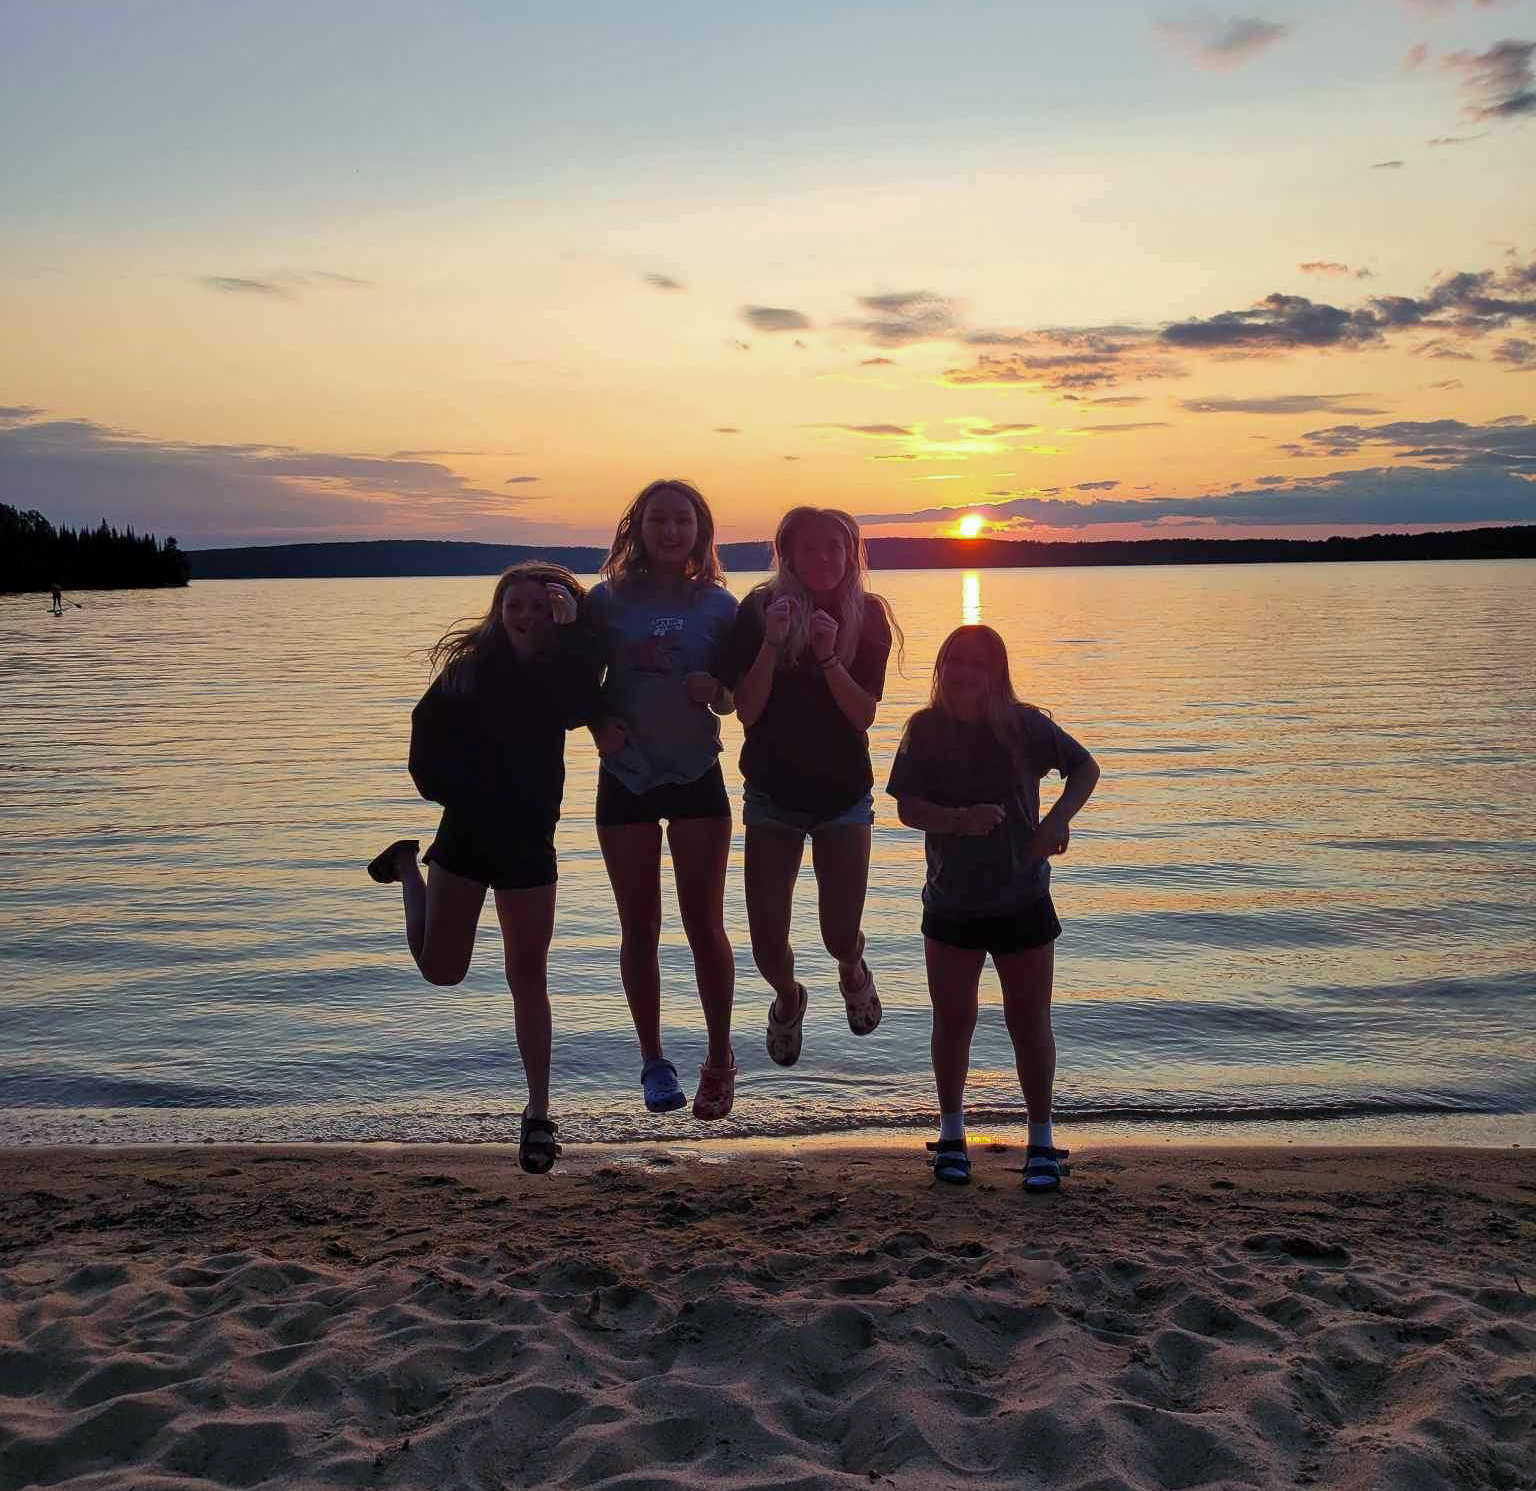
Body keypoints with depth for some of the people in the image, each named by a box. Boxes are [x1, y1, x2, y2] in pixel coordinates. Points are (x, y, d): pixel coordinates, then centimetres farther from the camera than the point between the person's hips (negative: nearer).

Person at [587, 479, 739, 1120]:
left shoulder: (717, 603, 1)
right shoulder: (608, 598, -1)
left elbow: (733, 698, 5)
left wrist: (713, 691, -16)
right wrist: (598, 724, -13)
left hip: (697, 777, 0)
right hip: (625, 778, 1)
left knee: (705, 927, 2)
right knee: (639, 931, 8)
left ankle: (719, 1060, 19)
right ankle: (653, 1062, 23)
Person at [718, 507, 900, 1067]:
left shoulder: (867, 617, -3)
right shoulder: (760, 611, -8)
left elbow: (864, 715, -10)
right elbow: (747, 711, -12)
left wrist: (828, 657, -24)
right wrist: (772, 644, -24)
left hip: (843, 793, 1)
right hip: (772, 793, 0)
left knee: (841, 934, -3)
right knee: (767, 945, -3)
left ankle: (853, 974, 36)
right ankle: (787, 999, 34)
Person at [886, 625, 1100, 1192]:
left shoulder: (1024, 724, -7)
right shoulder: (926, 728, -5)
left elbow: (1086, 768, 4)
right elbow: (908, 808, -10)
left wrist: (1057, 819, -13)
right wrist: (960, 819, -28)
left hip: (1022, 901, -1)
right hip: (950, 904, 1)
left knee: (1030, 1025, 6)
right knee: (952, 1022, 11)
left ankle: (1041, 1141, 22)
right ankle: (951, 1134, 30)